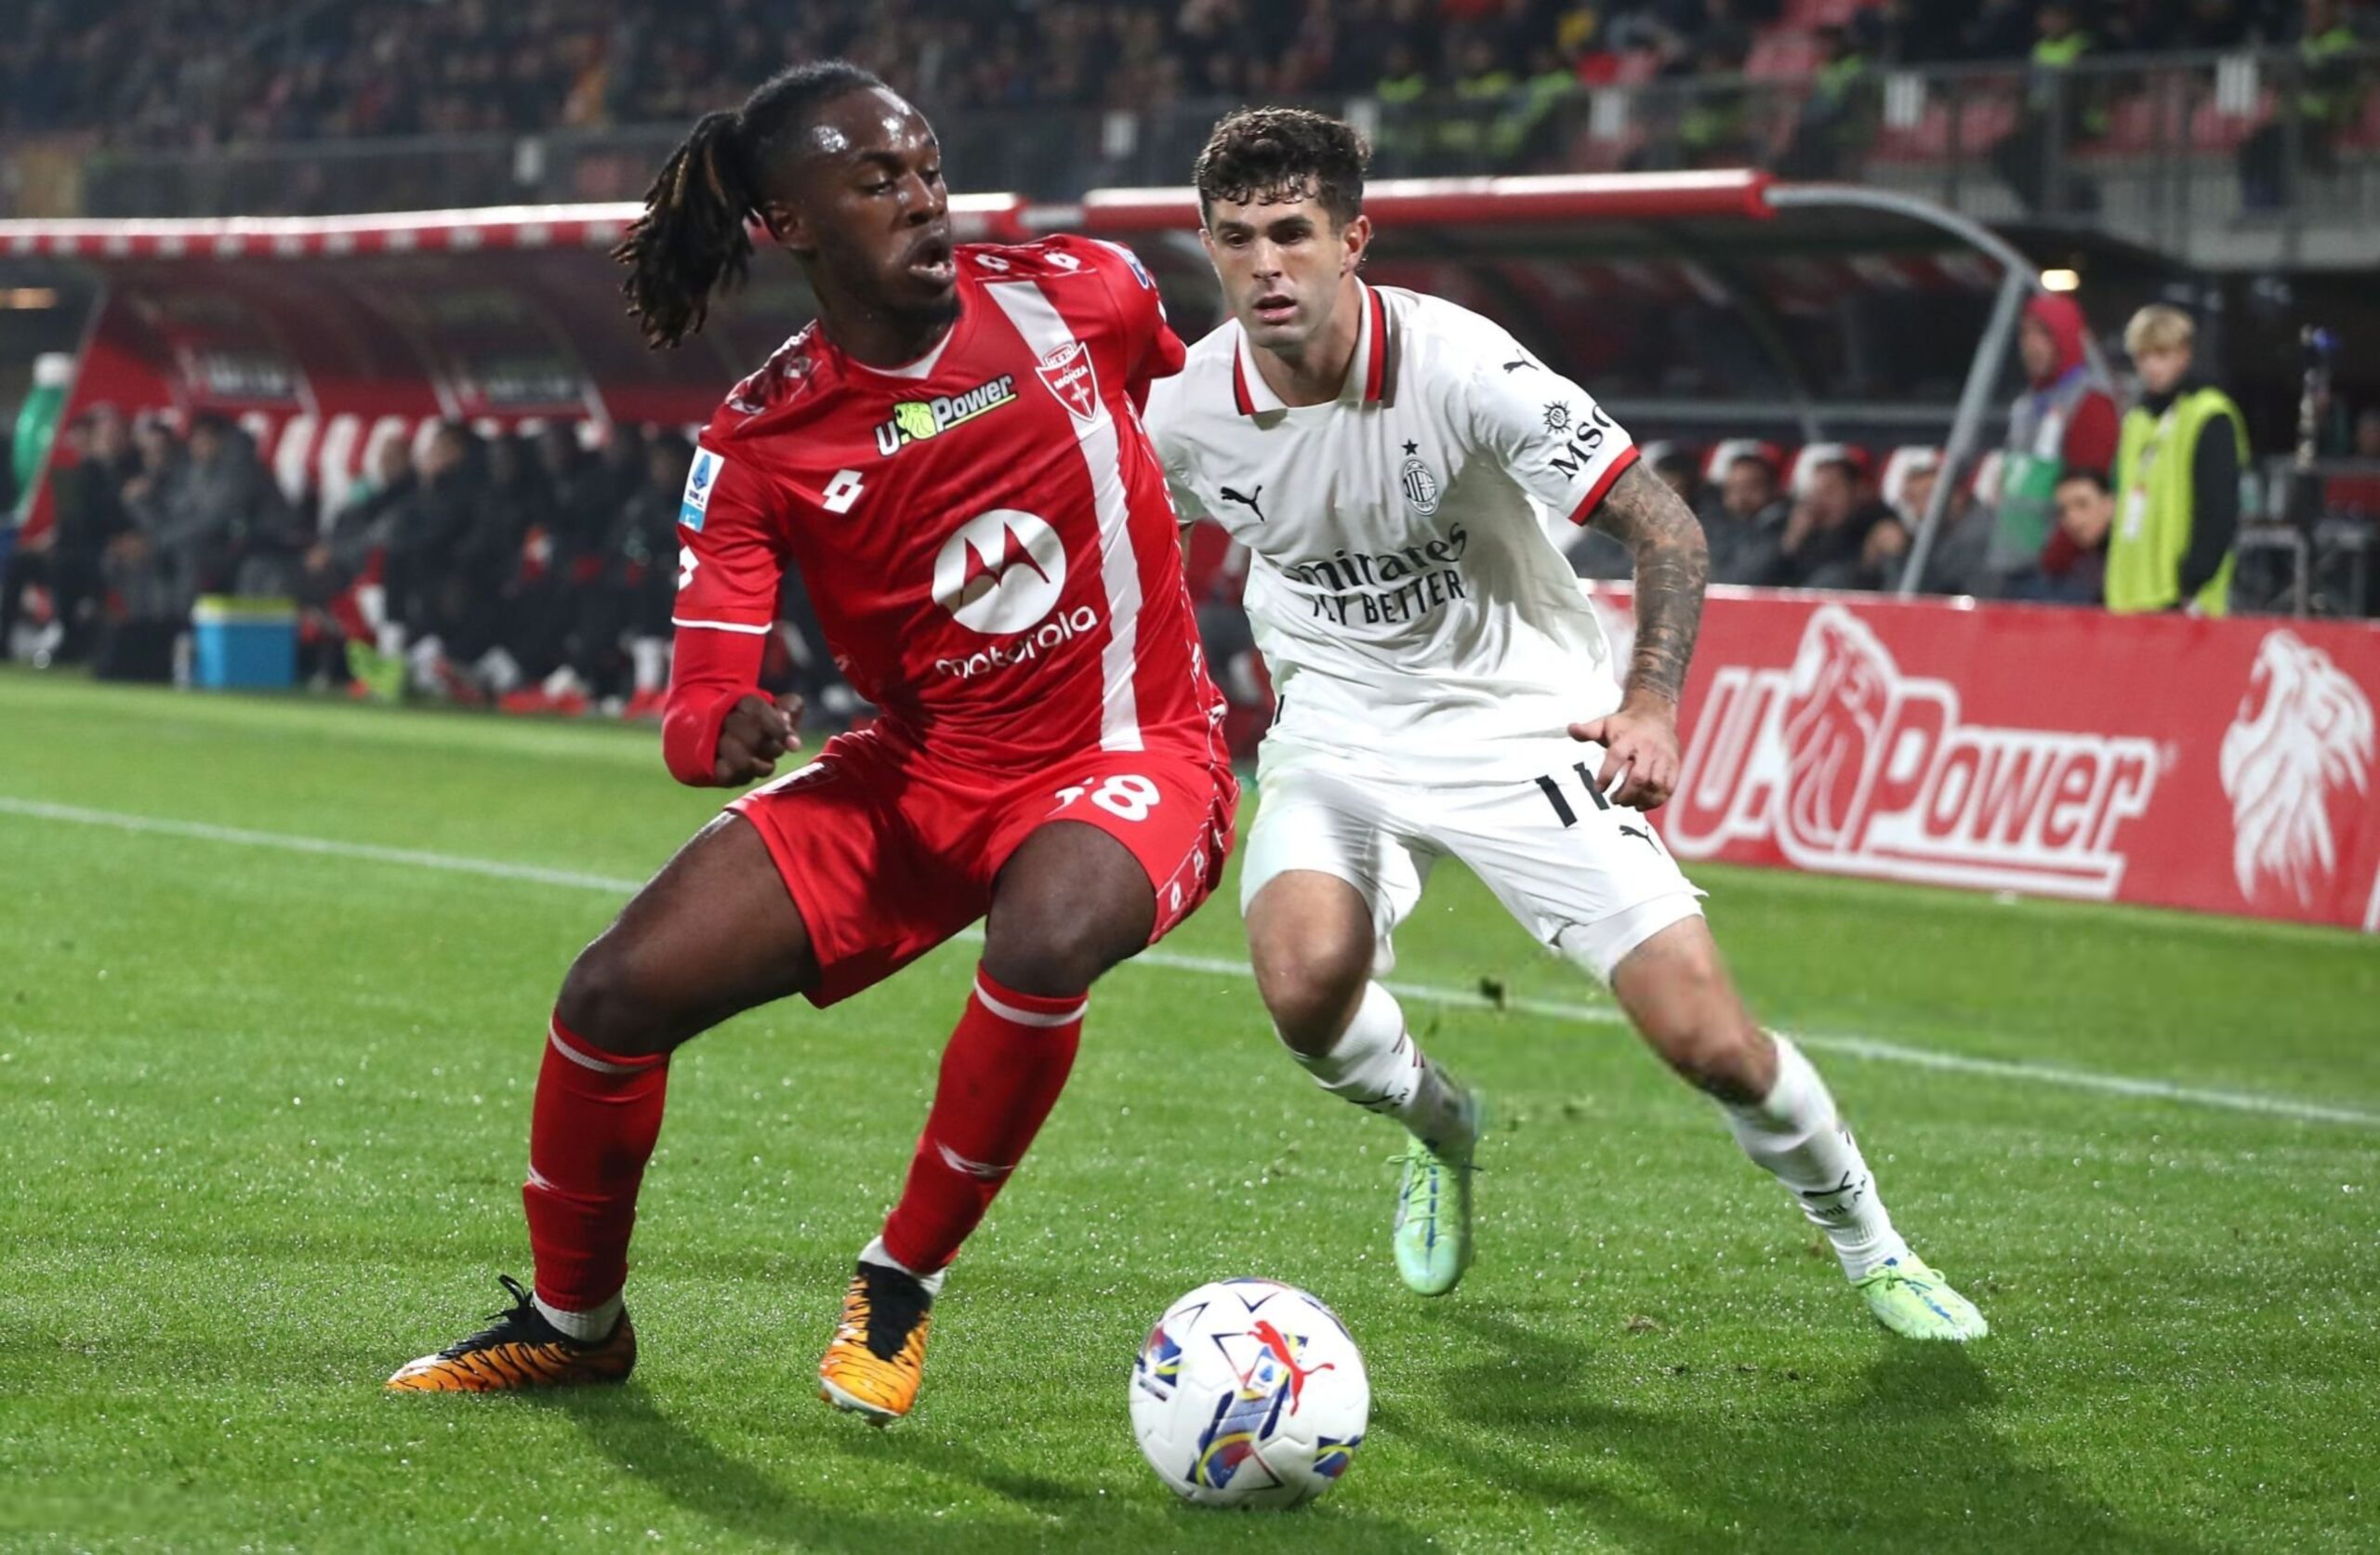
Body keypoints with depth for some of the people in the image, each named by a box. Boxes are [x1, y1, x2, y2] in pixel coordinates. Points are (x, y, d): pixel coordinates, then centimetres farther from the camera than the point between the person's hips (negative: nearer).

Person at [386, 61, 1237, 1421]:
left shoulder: (1082, 294, -9)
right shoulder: (755, 452, -8)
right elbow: (697, 712, -13)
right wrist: (726, 733, -38)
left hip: (1136, 753, -2)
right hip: (920, 776, 2)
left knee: (1044, 942, -38)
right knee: (622, 989, -10)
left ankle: (904, 1286, -13)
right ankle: (573, 1321, 18)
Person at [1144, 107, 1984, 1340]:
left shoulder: (1455, 361, -23)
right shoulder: (1187, 411, -13)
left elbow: (1663, 524, -19)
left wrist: (1652, 703, -31)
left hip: (1520, 719, -2)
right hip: (1338, 726, 2)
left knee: (1707, 1039, -11)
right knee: (1304, 983, -28)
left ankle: (1871, 1250, 18)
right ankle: (1439, 1127, 9)